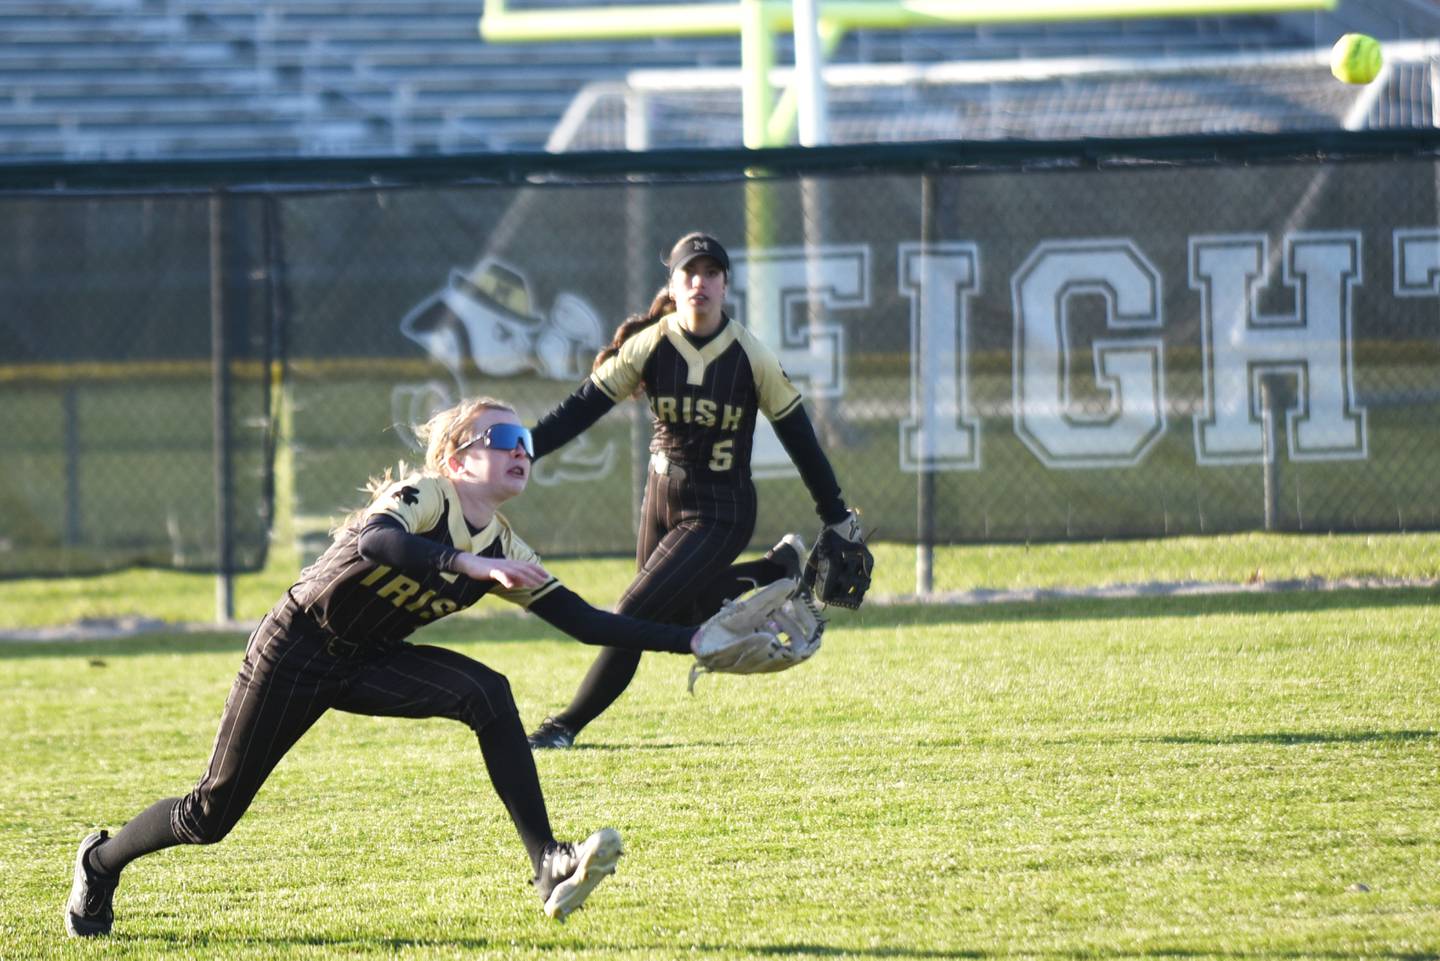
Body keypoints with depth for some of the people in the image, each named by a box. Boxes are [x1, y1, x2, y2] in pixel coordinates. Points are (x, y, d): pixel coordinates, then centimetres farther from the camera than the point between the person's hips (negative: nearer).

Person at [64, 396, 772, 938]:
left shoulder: (506, 554, -1)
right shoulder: (424, 497, -20)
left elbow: (586, 623, 1)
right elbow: (374, 542, -42)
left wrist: (688, 641, -6)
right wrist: (473, 566, -50)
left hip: (367, 666, 5)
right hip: (295, 650, -5)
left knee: (488, 694, -21)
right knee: (214, 813, -2)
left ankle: (548, 865, -25)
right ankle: (101, 863, 27)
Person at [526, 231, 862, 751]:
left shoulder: (751, 356, -13)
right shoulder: (648, 347, -8)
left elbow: (798, 435, -3)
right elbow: (581, 408, -9)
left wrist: (837, 516, 2)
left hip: (720, 514, -4)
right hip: (662, 499, 4)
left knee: (634, 616, -15)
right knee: (675, 619, 14)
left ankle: (568, 725, -3)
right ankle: (778, 568, 33)